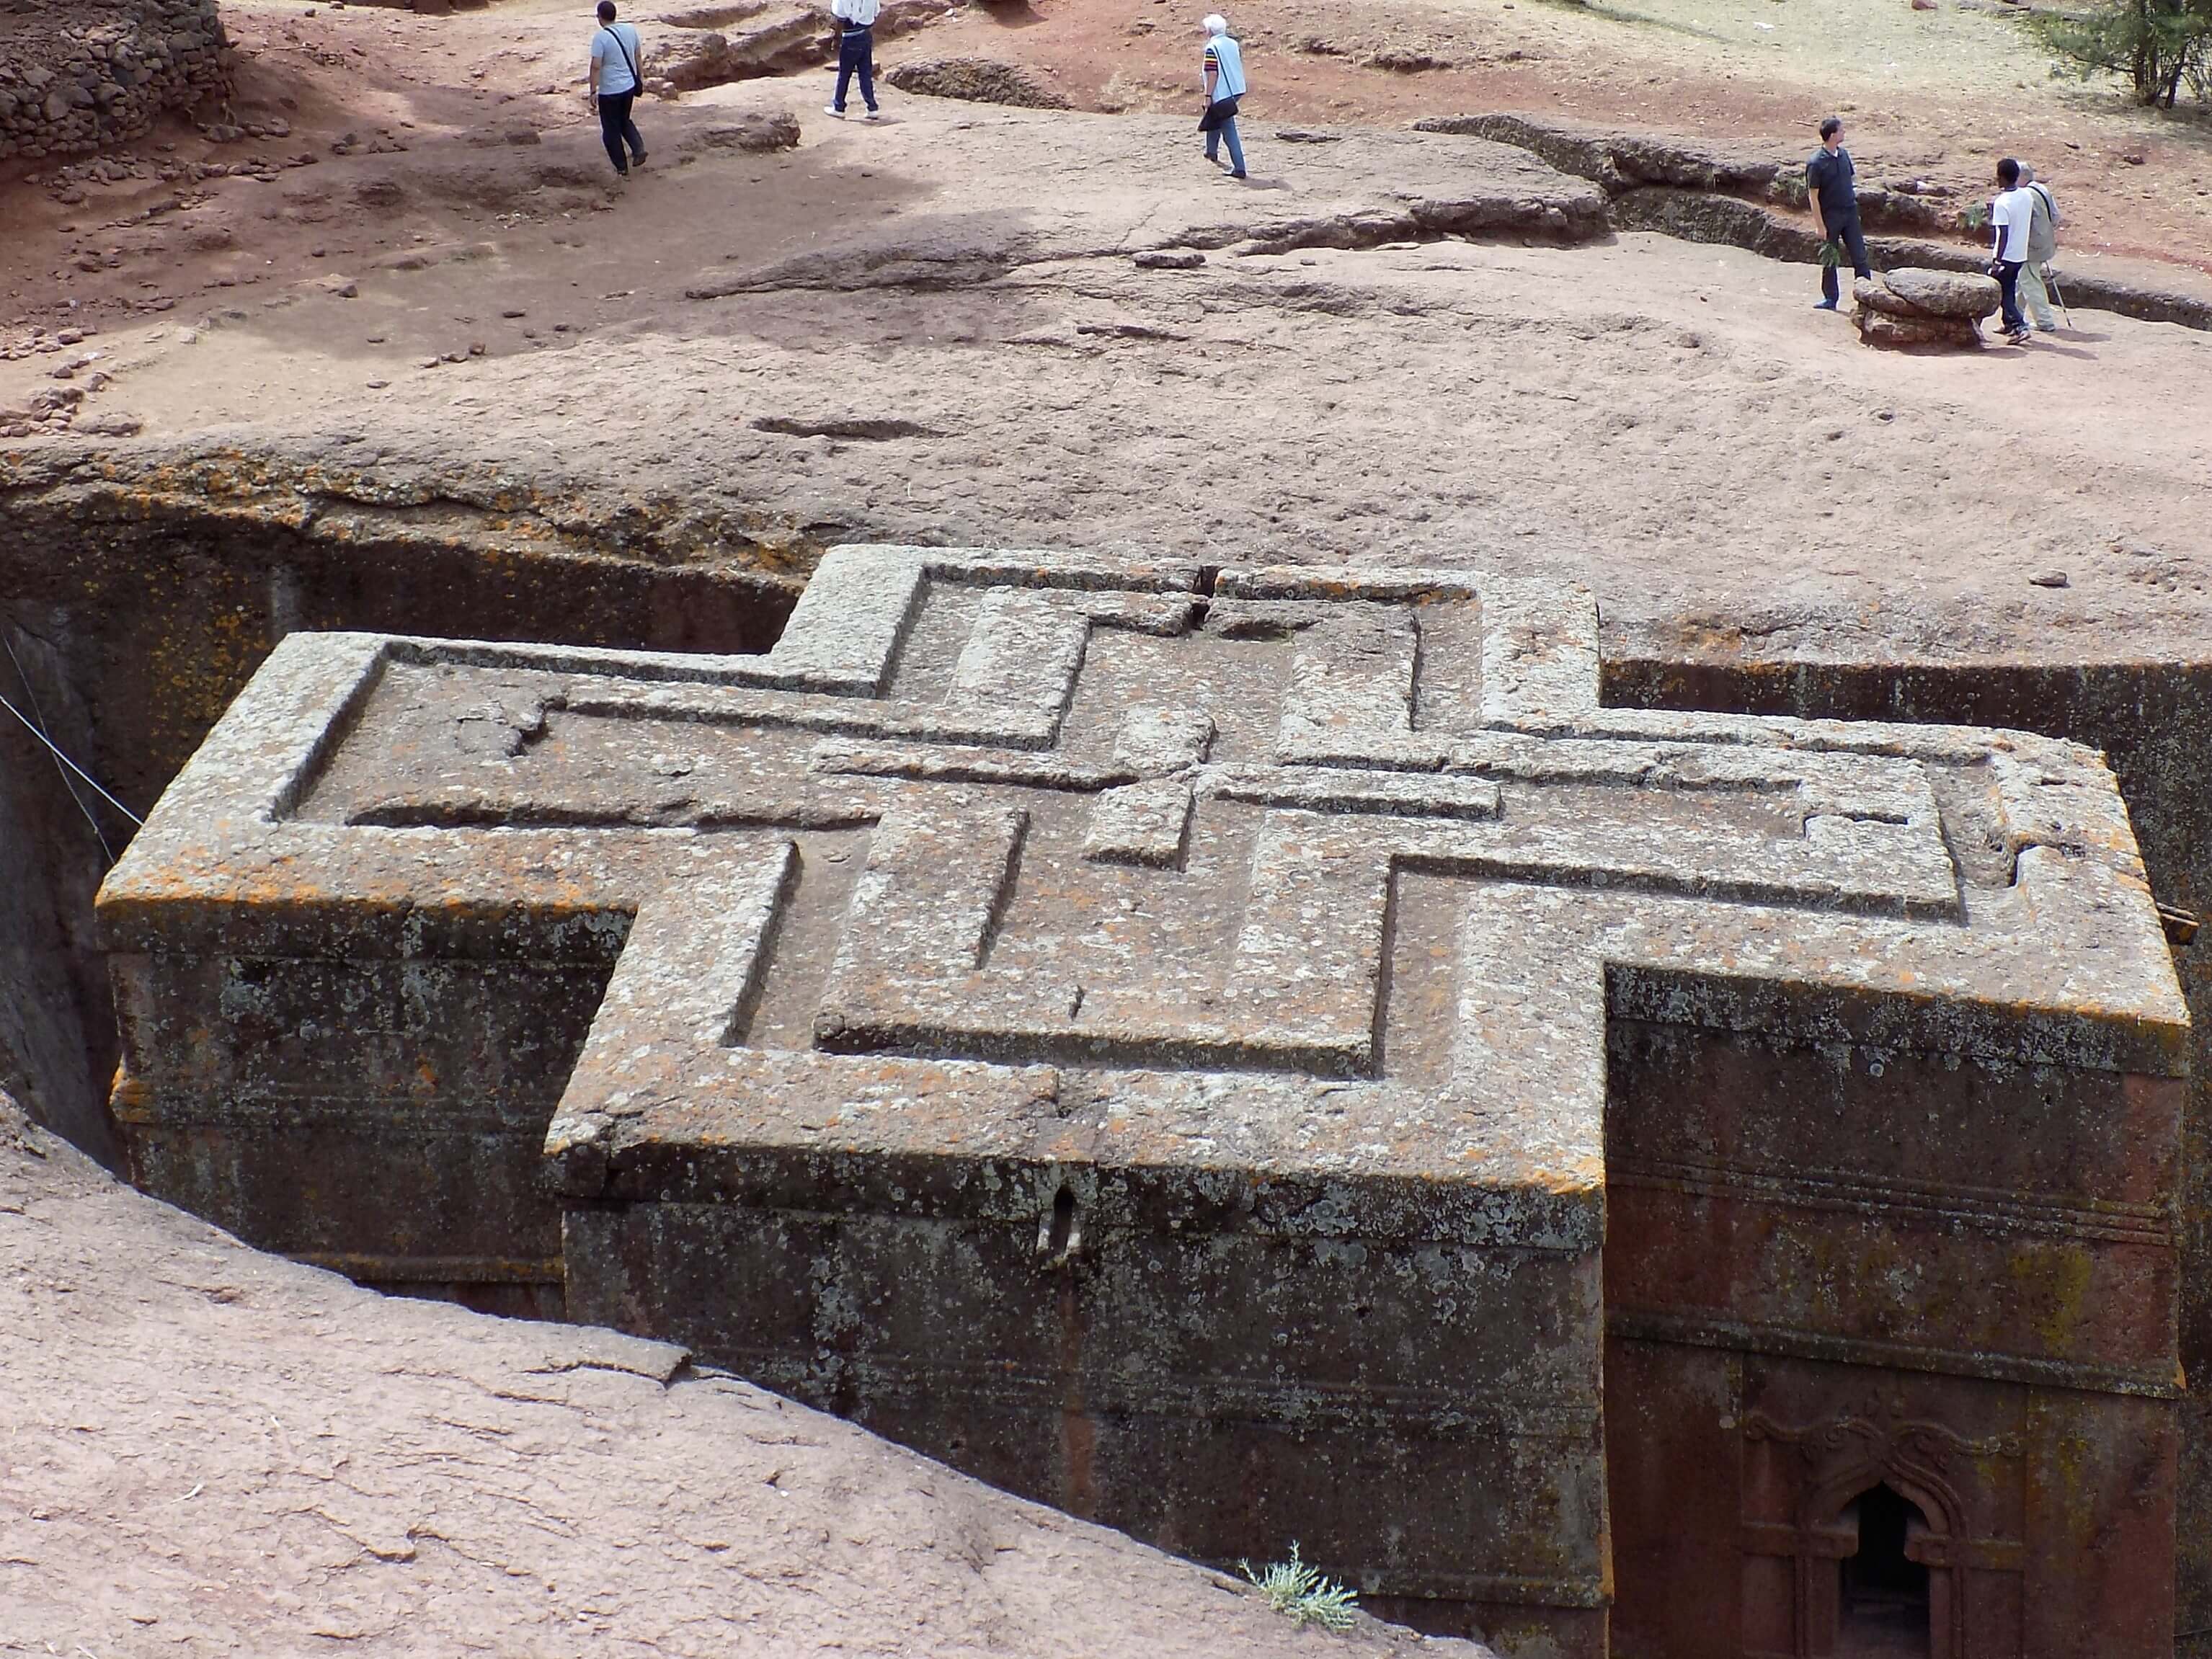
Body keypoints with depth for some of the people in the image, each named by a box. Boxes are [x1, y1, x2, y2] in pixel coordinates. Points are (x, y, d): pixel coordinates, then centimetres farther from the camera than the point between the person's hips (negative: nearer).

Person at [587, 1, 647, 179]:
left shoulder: (600, 37, -19)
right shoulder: (630, 30, -1)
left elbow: (596, 66, -20)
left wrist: (593, 91, -14)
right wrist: (640, 77, 23)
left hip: (609, 91, -6)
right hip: (629, 86, 6)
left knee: (611, 130, 9)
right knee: (624, 120, 27)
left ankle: (622, 168, 16)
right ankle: (639, 148, 6)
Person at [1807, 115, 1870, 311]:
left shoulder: (1844, 154, 5)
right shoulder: (1816, 163, -14)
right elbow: (1813, 195, -14)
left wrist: (1854, 189, 5)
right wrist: (1820, 225, -15)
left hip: (1850, 212, 5)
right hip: (1830, 215, -5)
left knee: (1860, 256, 4)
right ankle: (1830, 299, 17)